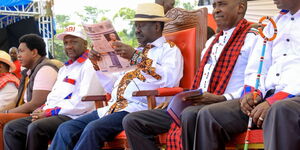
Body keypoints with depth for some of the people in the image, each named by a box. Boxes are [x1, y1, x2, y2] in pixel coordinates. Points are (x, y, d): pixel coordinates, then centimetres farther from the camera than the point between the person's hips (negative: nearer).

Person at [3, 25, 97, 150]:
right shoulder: (64, 68, 26)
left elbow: (85, 103, -17)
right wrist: (42, 109, 3)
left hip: (73, 117, -10)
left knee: (35, 128, -33)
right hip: (53, 115, 10)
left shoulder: (89, 66, -6)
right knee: (11, 128, -3)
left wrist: (49, 112, -14)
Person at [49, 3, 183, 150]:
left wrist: (136, 58, -18)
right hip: (114, 107, 8)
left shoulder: (169, 49, 5)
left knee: (94, 128, -31)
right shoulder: (137, 52, 28)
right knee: (66, 129, -10)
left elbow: (170, 79, -17)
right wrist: (97, 65, 11)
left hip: (140, 109, -8)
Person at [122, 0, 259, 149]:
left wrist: (221, 99, -22)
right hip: (197, 104, 9)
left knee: (191, 114, -43)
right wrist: (178, 99, 13)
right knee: (132, 121, -2)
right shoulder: (211, 41, 29)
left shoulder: (252, 39, 0)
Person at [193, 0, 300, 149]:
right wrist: (252, 92, -1)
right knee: (208, 115, -10)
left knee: (281, 111, -41)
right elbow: (256, 67, 21)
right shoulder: (275, 22, 23)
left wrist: (273, 101, -20)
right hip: (267, 96, 7)